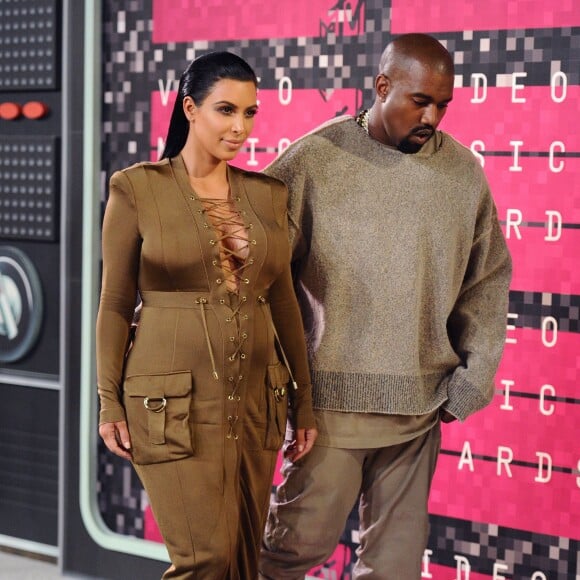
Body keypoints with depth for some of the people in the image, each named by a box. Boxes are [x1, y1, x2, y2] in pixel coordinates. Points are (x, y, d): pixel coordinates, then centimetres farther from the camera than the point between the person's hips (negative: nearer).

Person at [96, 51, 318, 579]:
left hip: (256, 402, 5)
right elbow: (115, 304, 0)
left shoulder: (268, 195, 9)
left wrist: (304, 403, 12)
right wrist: (110, 404, -3)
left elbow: (284, 303, 13)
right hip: (175, 405, -4)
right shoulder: (137, 189, -3)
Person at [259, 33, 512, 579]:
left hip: (420, 406, 4)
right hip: (332, 397, -3)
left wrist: (474, 376, 6)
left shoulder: (463, 172, 4)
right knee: (304, 536, 4)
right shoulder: (314, 159, -7)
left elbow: (488, 279, 12)